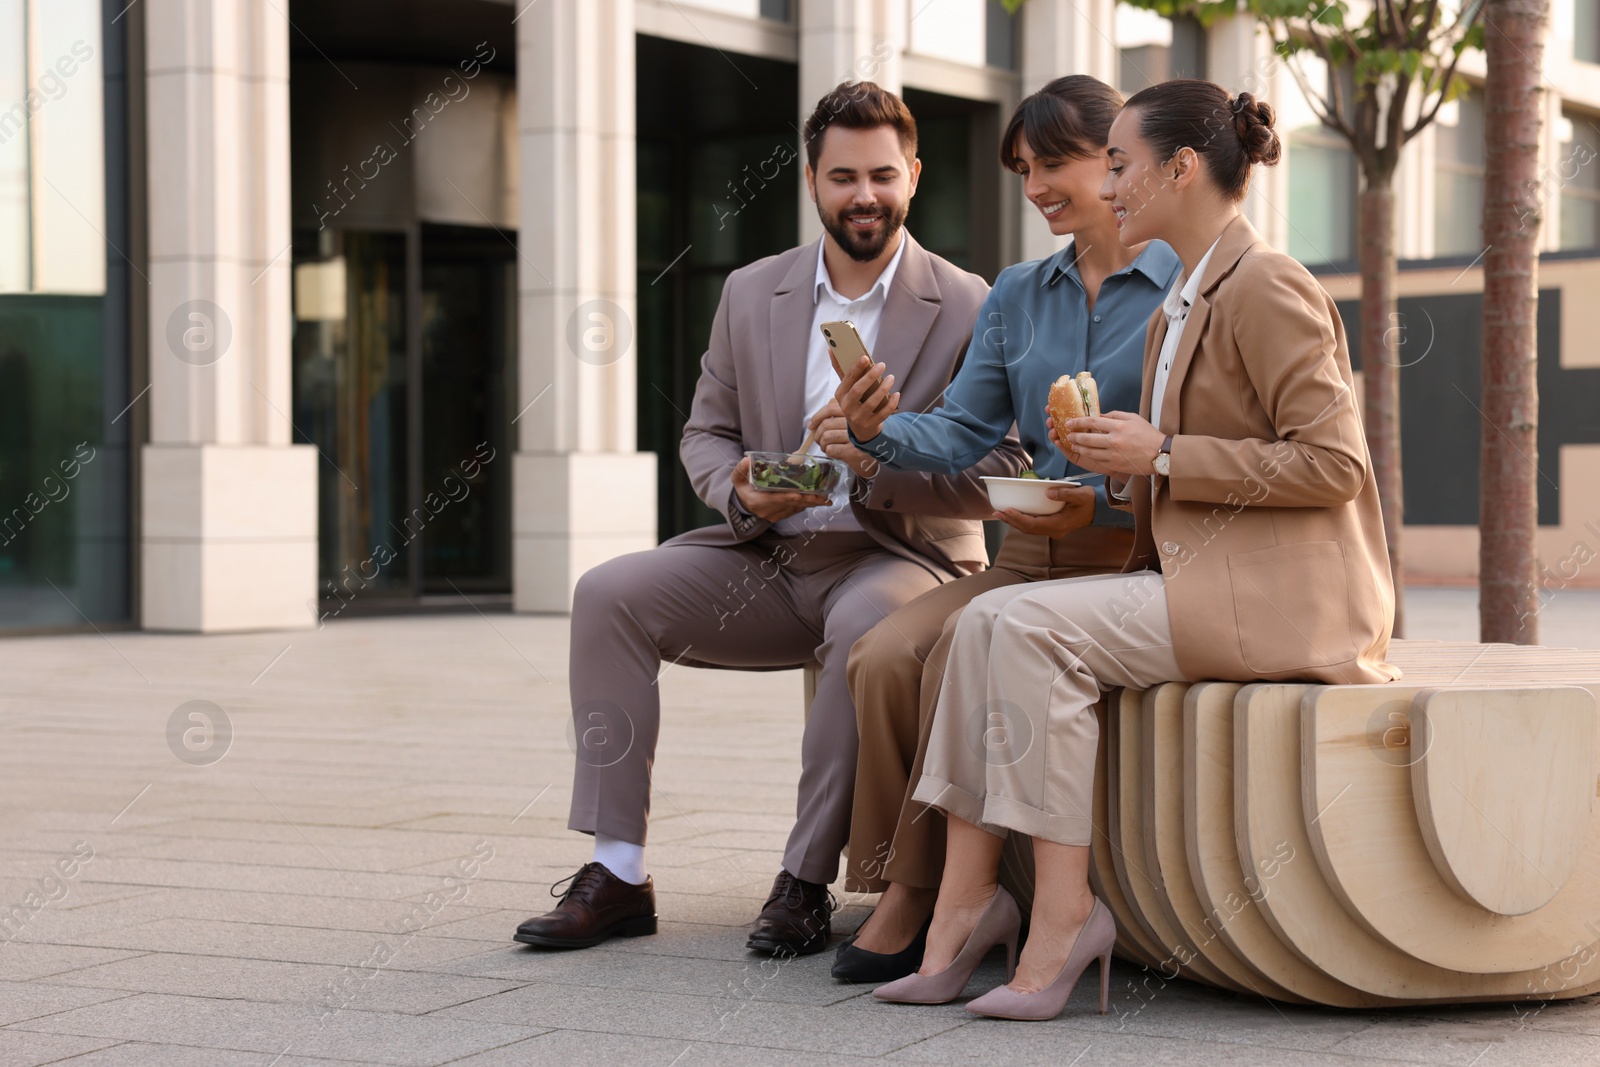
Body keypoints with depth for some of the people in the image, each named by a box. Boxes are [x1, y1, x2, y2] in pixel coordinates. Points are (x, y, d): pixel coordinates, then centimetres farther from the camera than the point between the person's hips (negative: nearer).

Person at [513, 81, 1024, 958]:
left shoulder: (968, 308, -3)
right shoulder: (751, 294, 10)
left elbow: (1001, 472, -7)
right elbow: (705, 432, 14)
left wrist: (883, 459, -23)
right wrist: (741, 492, -10)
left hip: (899, 555, -4)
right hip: (767, 556, 4)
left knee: (865, 626, -39)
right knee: (609, 594, -18)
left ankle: (806, 882, -26)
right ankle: (618, 873, -18)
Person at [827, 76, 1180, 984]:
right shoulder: (1017, 296, 17)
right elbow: (963, 435, 10)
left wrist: (1103, 503, -22)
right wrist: (880, 429, -10)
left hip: (1130, 560, -5)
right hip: (1029, 558, 5)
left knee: (965, 651, -29)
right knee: (885, 653, -22)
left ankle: (917, 898, -17)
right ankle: (892, 892, -15)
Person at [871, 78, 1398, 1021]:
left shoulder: (1269, 287, -10)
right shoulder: (1179, 308, 19)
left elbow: (1332, 465, -17)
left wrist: (1162, 456, -15)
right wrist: (1118, 461, 7)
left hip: (1277, 593, -9)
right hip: (1196, 575, 9)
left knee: (1034, 627, -23)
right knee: (988, 619, -9)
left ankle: (1062, 919, -19)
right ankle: (966, 908, -13)